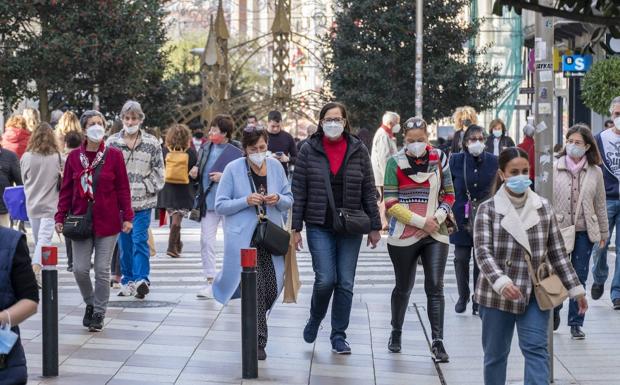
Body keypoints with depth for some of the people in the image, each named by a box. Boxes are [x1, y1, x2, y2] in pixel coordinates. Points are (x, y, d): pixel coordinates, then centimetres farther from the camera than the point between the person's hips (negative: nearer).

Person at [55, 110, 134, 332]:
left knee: (102, 270, 2)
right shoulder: (74, 157, 3)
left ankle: (99, 313, 16)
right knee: (80, 269, -1)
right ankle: (90, 303, 25)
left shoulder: (114, 155, -2)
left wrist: (127, 216, -4)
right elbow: (66, 189, 6)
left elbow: (123, 188, 0)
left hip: (107, 221, -2)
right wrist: (60, 217, 1)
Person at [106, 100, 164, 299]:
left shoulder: (152, 143, 3)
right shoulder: (112, 143, 5)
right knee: (124, 242, 7)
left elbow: (158, 171, 6)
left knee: (140, 240, -11)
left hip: (142, 201, -2)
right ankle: (128, 280, 18)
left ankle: (141, 279, -15)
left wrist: (146, 187, -5)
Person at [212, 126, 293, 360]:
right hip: (244, 238, -4)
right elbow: (220, 206, -4)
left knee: (272, 288, 0)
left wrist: (279, 199, -10)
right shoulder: (233, 169, -4)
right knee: (256, 287, -9)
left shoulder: (275, 167, 7)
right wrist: (246, 201, -18)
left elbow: (289, 200, 13)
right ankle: (258, 340, 3)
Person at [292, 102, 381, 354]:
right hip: (319, 227, -1)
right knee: (325, 279, -11)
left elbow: (369, 191, 5)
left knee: (345, 283, 2)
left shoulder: (358, 151, 3)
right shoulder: (309, 151, 0)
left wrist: (374, 226, 2)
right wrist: (296, 227, -3)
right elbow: (299, 191, 0)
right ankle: (315, 319, 18)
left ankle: (339, 336, 14)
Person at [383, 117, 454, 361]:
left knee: (435, 287, -8)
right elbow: (391, 203, -7)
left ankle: (438, 342, -8)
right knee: (404, 287, 13)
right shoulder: (395, 163, -4)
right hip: (404, 236, -1)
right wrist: (421, 222, -14)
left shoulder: (439, 159, 3)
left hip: (435, 235, 1)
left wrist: (437, 219, -9)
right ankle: (396, 332, 35)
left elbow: (449, 195, 9)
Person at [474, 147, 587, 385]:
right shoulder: (488, 210, -3)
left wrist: (575, 289, 7)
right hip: (497, 294, -1)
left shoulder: (543, 208, 5)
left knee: (536, 349, -9)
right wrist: (502, 282, -29)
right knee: (495, 354, 9)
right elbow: (483, 252, -13)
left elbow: (557, 252, 9)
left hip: (534, 294, 1)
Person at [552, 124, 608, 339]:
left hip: (584, 232, 1)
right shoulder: (554, 169, -2)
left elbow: (600, 205, 10)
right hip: (558, 230, -1)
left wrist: (603, 233, 12)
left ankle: (576, 323, 13)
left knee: (579, 278, 4)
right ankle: (554, 311, 28)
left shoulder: (595, 172, 4)